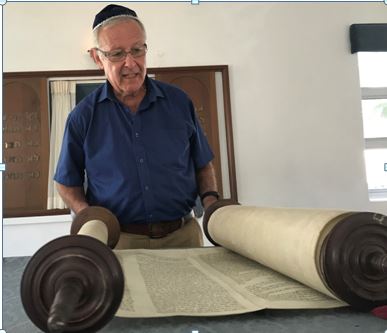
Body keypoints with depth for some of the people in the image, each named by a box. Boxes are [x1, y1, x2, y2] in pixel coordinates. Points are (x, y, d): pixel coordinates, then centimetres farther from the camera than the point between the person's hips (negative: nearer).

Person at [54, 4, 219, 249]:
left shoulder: (179, 102, 2)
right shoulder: (83, 117, -1)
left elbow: (203, 165, 9)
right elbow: (67, 183, 7)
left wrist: (211, 201, -8)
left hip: (183, 235, 2)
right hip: (117, 242, -1)